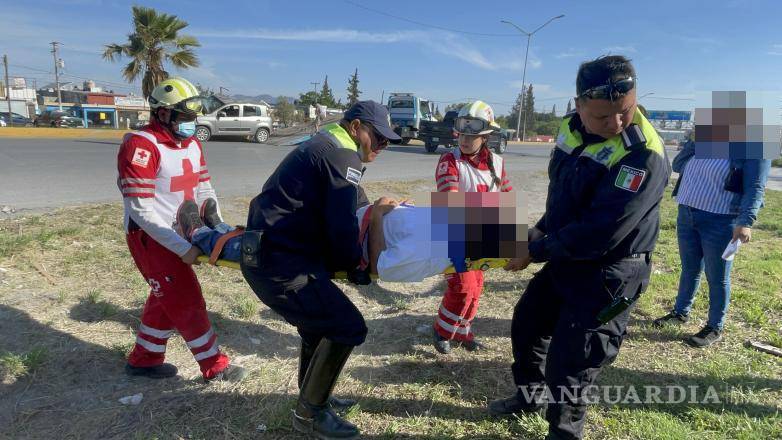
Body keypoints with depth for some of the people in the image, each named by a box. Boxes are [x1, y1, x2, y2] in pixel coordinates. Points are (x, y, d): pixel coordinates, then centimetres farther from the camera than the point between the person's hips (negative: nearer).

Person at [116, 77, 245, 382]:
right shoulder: (140, 146, -21)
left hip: (177, 235, 8)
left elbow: (204, 191, 6)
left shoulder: (192, 145, 4)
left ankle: (143, 359, 37)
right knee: (187, 301, -2)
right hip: (150, 238, -8)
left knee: (166, 299, 19)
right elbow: (141, 210, -25)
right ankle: (214, 366, 12)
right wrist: (182, 248, -26)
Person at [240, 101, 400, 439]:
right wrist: (356, 267, -2)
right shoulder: (343, 156, -12)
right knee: (347, 326, -8)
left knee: (320, 321, 25)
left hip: (267, 253, 11)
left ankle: (312, 399, 40)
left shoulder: (324, 146, 20)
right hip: (279, 263, -11)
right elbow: (342, 228, -18)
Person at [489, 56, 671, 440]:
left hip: (608, 276, -8)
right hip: (564, 260, 8)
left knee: (567, 367, -1)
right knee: (524, 325, 22)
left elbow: (598, 234, -30)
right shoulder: (571, 128, -2)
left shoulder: (644, 155, -27)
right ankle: (531, 395, 47)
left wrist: (536, 251, -19)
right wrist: (542, 229, -1)